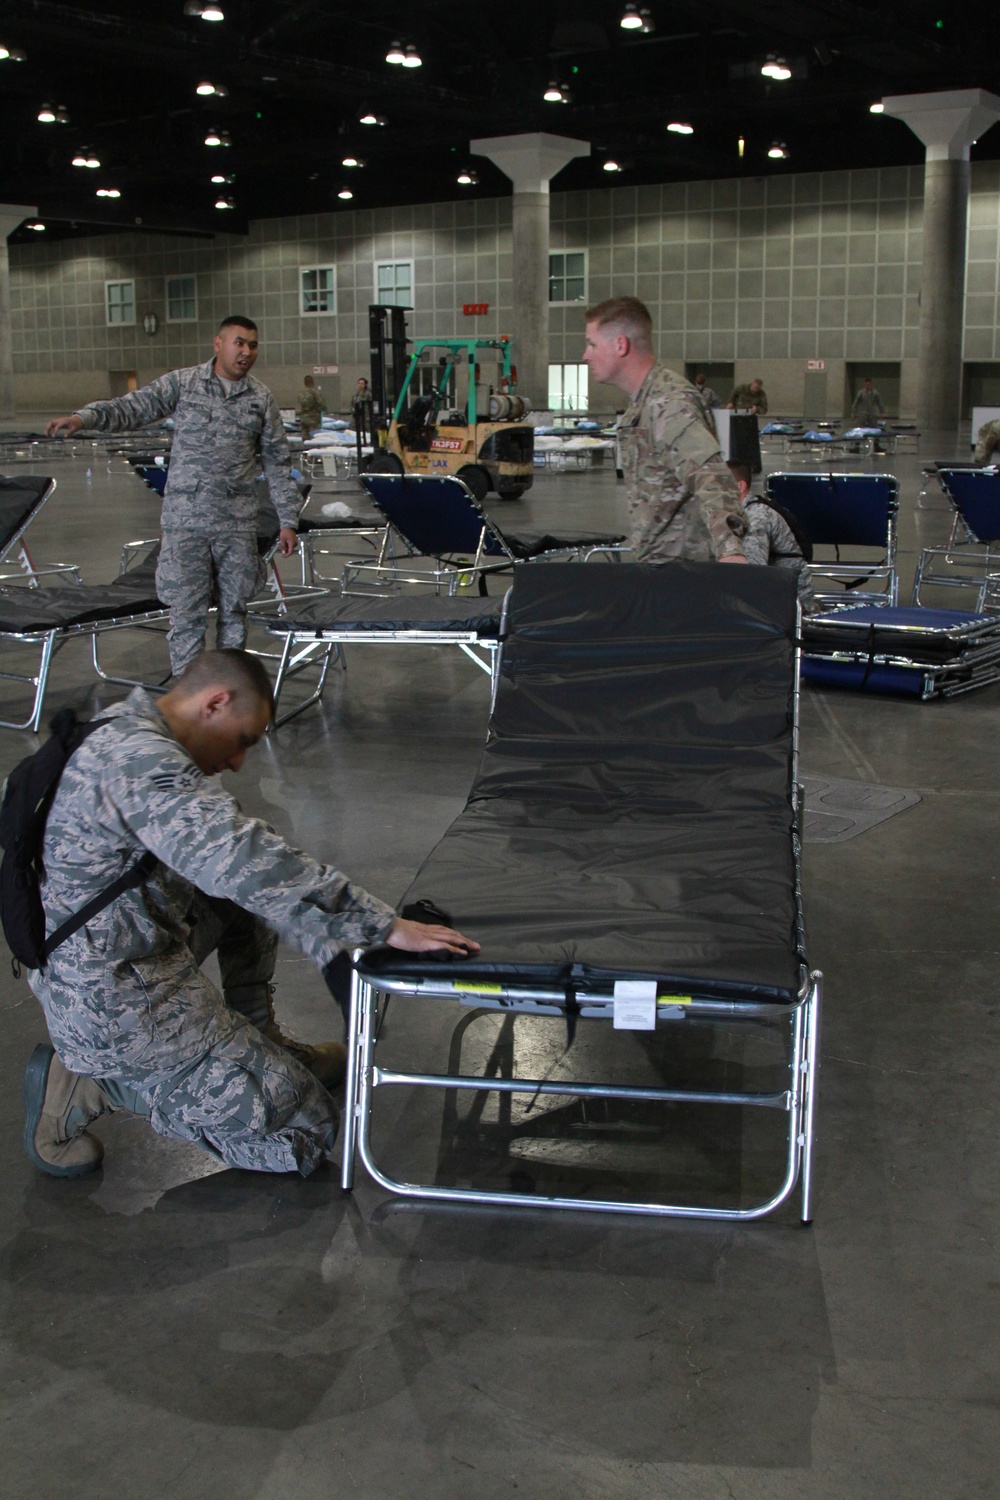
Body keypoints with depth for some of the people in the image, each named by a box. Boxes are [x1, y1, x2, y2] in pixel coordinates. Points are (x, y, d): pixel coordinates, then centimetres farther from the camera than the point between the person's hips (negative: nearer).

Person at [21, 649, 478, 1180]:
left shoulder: (120, 733, 10)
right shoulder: (140, 758, -24)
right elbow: (245, 863, -33)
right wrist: (384, 925, -29)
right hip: (119, 1006, -10)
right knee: (302, 1131, -7)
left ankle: (257, 1039, 19)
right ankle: (89, 1084, -4)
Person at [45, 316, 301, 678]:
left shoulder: (261, 399, 7)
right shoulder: (182, 383, 2)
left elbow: (278, 464, 10)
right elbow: (133, 408, -4)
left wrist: (288, 521, 6)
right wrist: (83, 417, -22)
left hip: (237, 525, 2)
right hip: (184, 522, -2)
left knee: (234, 609, 9)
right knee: (187, 614, -2)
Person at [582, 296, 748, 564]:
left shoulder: (669, 404, -17)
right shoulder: (643, 404, 16)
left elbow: (709, 475, -31)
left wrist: (729, 549, -44)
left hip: (681, 566, -9)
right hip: (657, 561, 9)